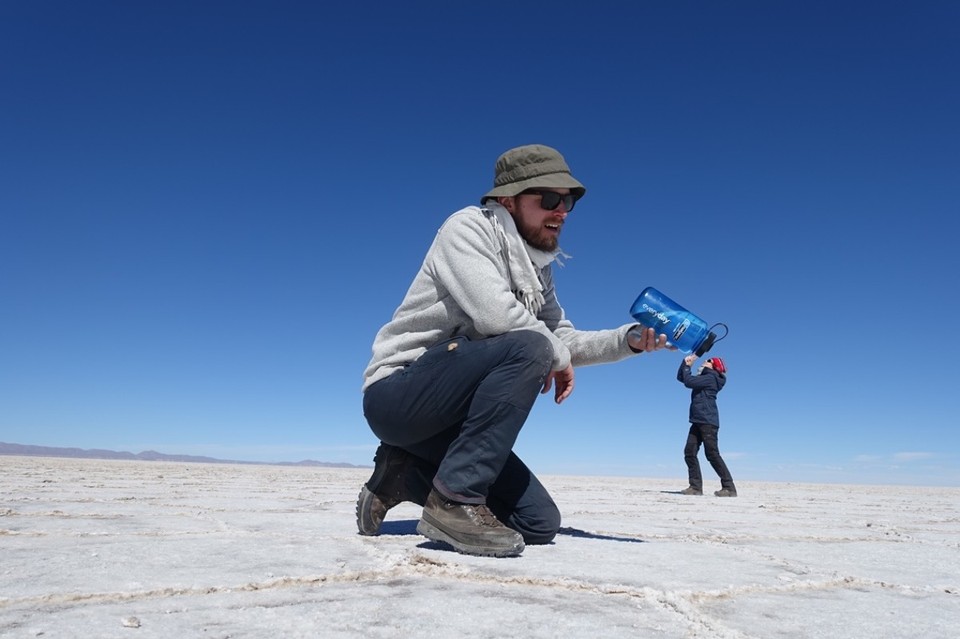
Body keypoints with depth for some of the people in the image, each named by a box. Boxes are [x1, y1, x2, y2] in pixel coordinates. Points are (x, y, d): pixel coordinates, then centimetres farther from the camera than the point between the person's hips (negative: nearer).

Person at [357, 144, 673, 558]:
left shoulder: (536, 268, 12)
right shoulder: (469, 227, -11)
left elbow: (563, 339, 15)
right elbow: (495, 314, -26)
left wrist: (630, 339, -1)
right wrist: (557, 357, -10)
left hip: (446, 417, 8)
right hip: (398, 393, -8)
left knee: (540, 524, 0)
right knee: (528, 347, -29)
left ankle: (407, 473, 10)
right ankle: (456, 500, -23)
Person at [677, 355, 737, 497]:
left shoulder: (710, 378, -7)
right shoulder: (703, 378, 22)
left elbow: (688, 382, -16)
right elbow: (680, 377, 25)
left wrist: (687, 367, 1)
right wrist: (686, 362, 13)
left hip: (708, 421, -9)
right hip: (698, 421, 9)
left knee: (712, 454, -12)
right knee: (689, 452, 0)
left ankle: (729, 487, -8)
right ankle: (696, 486, -2)